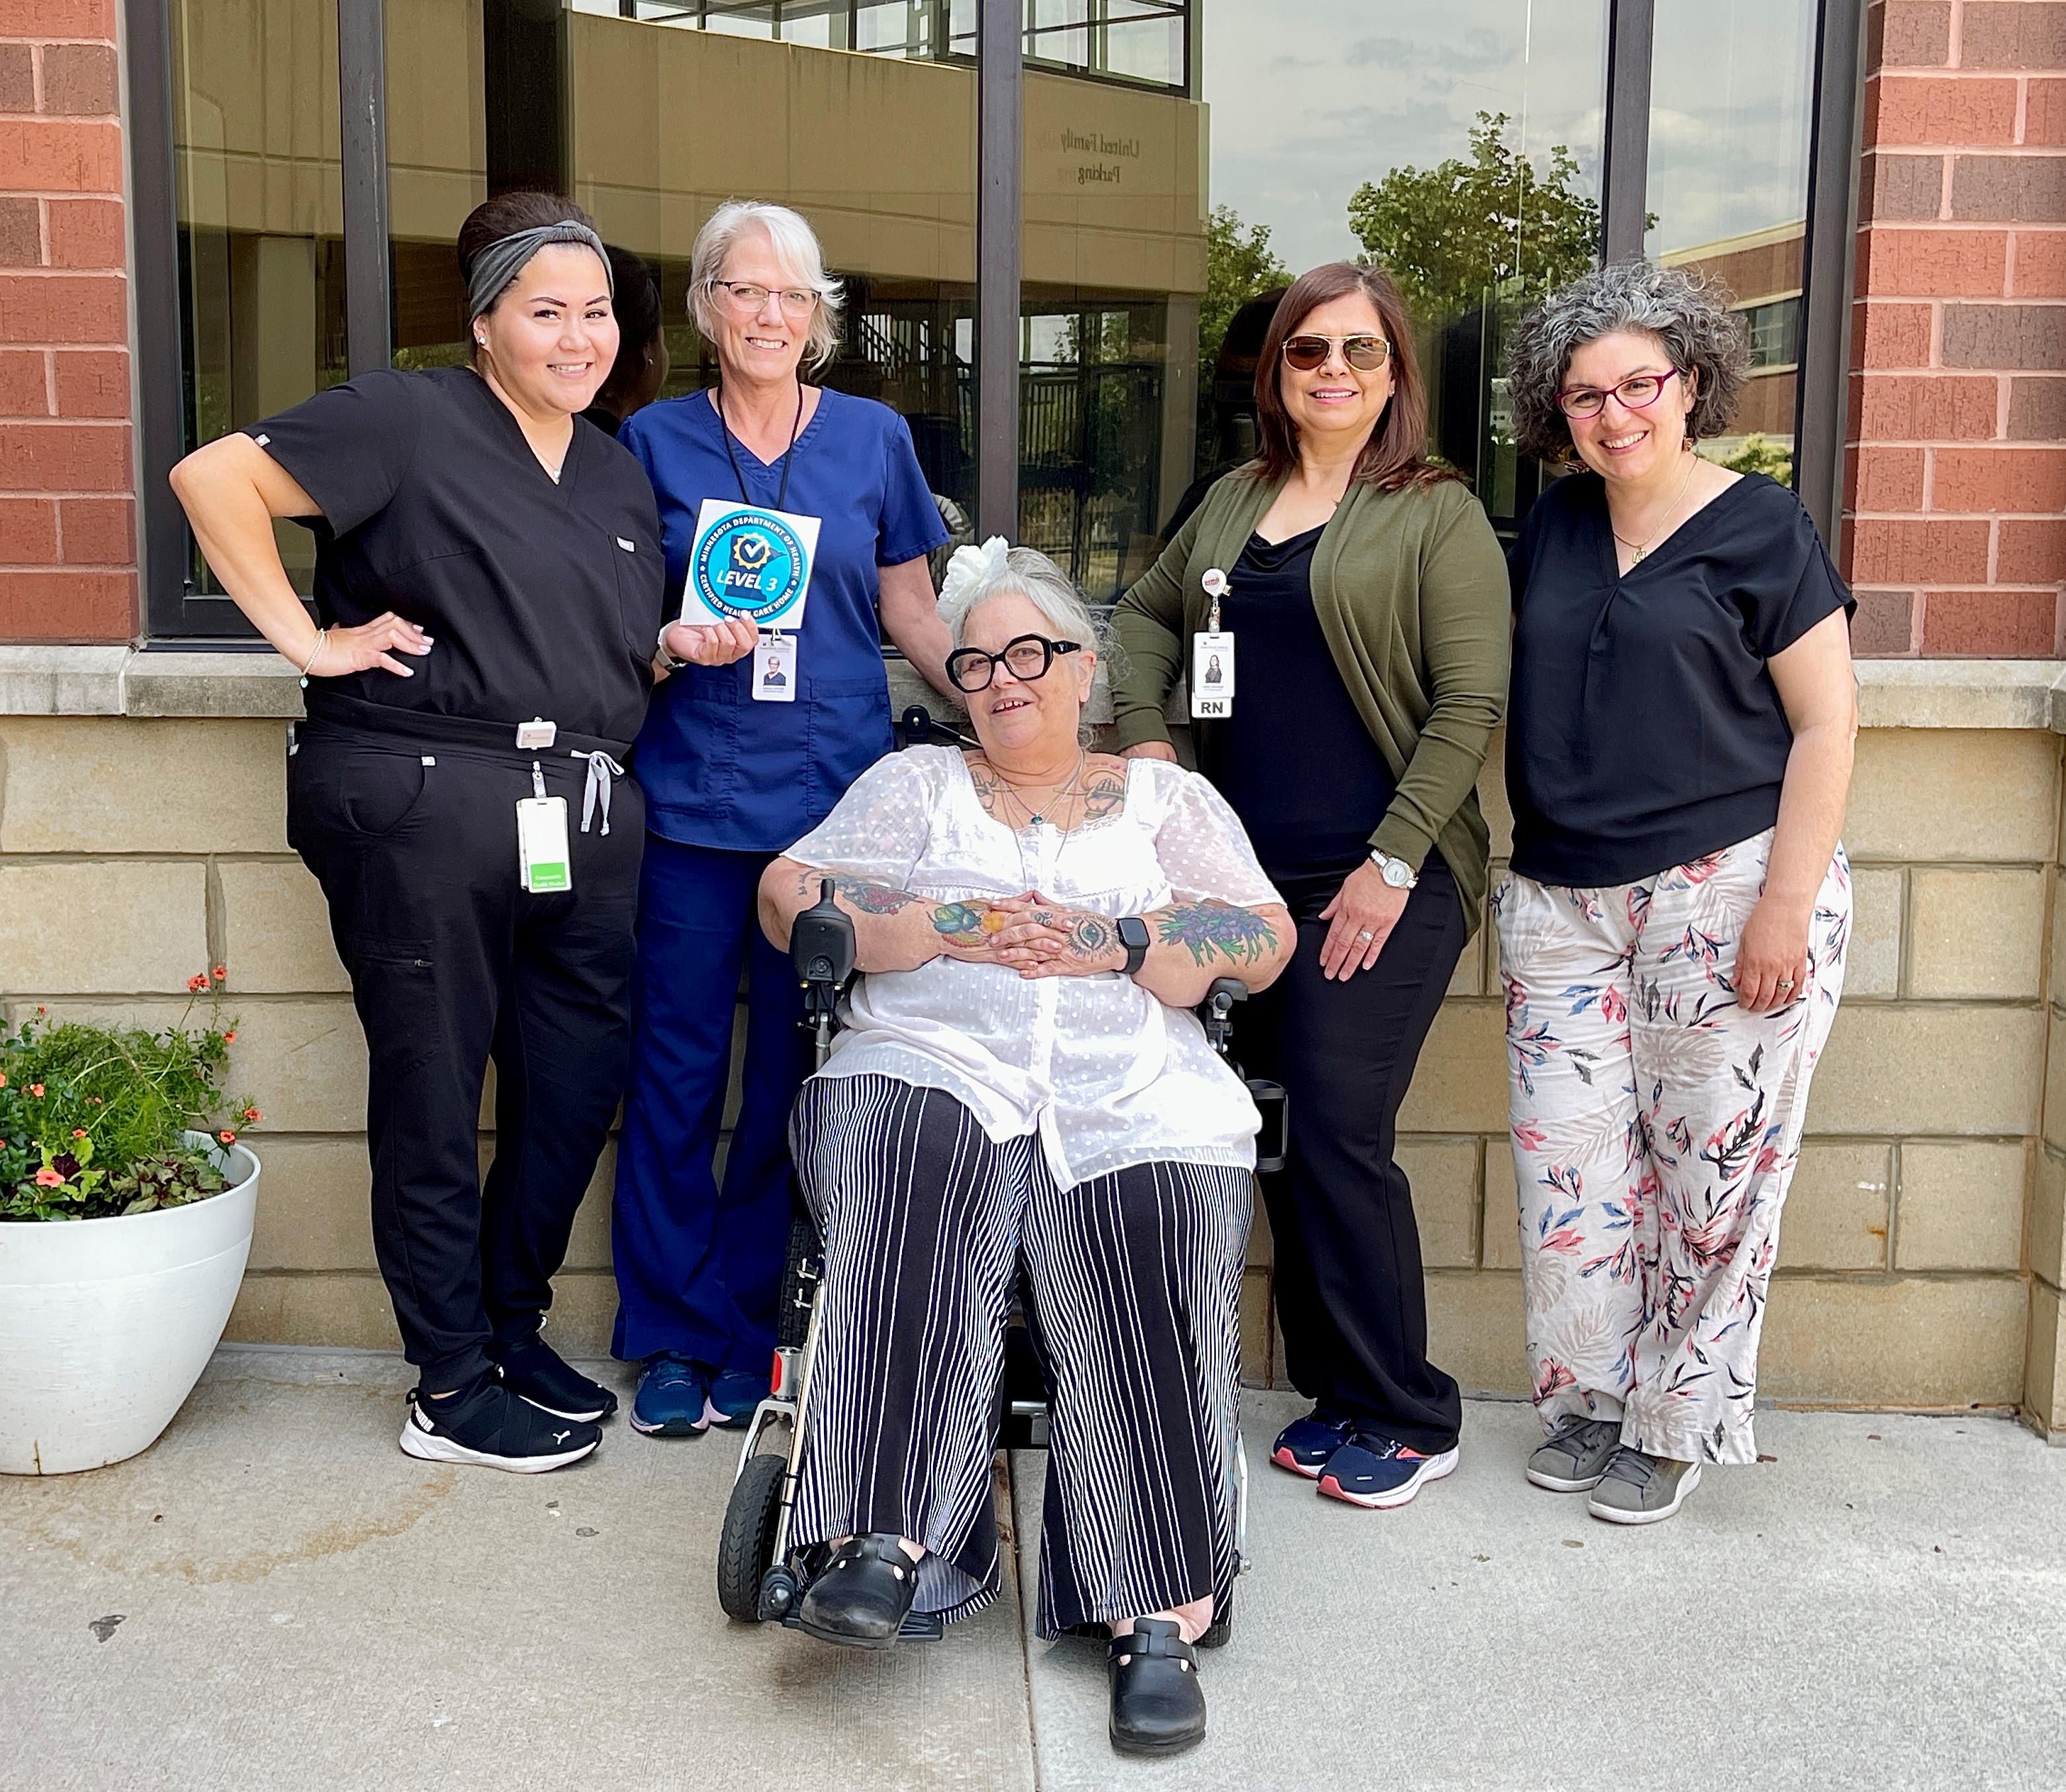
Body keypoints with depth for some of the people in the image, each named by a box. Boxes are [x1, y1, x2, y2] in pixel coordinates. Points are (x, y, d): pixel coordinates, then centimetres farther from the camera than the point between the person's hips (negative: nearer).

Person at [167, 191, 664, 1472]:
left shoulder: (620, 474, 19)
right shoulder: (409, 421, -3)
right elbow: (215, 478, -10)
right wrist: (309, 640, -12)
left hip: (584, 814, 7)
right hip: (422, 802, -7)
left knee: (579, 1082, 11)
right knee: (433, 1095, 3)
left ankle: (512, 1329, 32)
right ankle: (453, 1391, 16)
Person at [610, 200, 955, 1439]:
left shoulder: (874, 439, 8)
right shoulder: (657, 439, 7)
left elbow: (911, 612, 13)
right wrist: (676, 643, -10)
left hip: (832, 791, 0)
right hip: (691, 793, 0)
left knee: (796, 1068, 4)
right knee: (680, 1066, 2)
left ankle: (753, 1332, 19)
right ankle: (676, 1335, 16)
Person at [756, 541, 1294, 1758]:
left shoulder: (1169, 799, 24)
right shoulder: (915, 784, 25)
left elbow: (1265, 940, 10)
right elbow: (790, 895, 10)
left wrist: (1116, 944, -6)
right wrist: (941, 926, -5)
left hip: (1135, 1094, 0)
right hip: (934, 1067, 1)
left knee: (1149, 1269, -31)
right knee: (912, 1210, -35)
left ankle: (1161, 1617, -29)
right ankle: (885, 1542, -38)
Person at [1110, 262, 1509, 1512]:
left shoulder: (1439, 517, -3)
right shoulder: (1235, 502, 16)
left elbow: (1471, 703, -9)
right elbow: (1146, 615, 27)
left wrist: (1394, 864, -14)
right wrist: (1145, 740, 9)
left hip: (1382, 883, -6)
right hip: (1254, 872, 6)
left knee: (1341, 1136, -9)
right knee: (1285, 1139, 8)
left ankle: (1410, 1420, 6)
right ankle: (1337, 1394, 22)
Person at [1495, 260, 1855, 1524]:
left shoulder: (1761, 528, -4)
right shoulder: (1554, 528, 11)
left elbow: (1826, 724, -7)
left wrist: (1785, 907, -13)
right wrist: (1523, 869, 10)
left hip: (1725, 892, -5)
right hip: (1564, 900, 5)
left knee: (1710, 1159, 1)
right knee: (1571, 1158, 4)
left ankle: (1677, 1420, 16)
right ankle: (1593, 1400, 20)